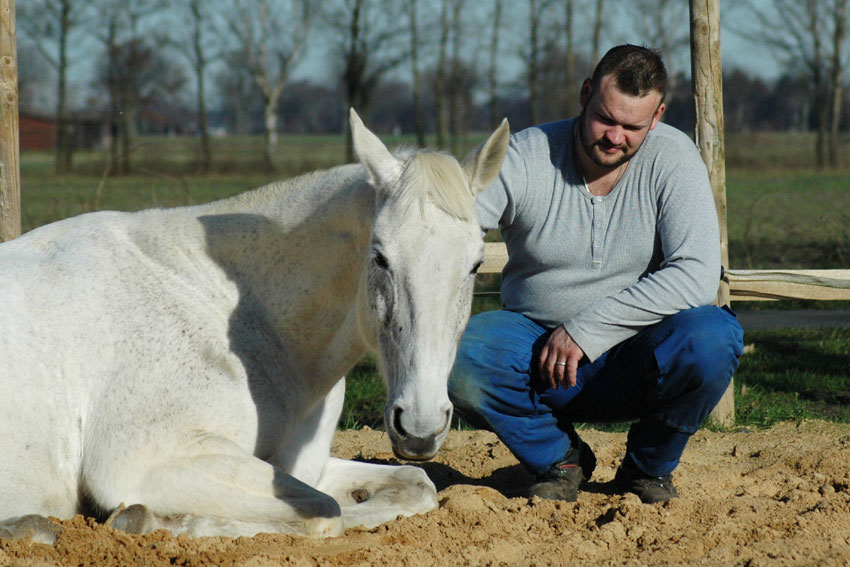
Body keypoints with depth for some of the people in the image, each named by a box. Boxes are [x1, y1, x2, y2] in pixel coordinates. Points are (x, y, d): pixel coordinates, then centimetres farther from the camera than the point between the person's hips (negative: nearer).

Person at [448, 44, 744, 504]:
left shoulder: (672, 159, -8)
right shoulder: (525, 156, -8)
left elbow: (696, 276, -19)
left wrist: (586, 329, -23)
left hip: (635, 365, 0)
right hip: (538, 357, 0)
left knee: (712, 336, -32)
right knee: (462, 353, -31)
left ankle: (649, 466, 0)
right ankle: (558, 457, 0)